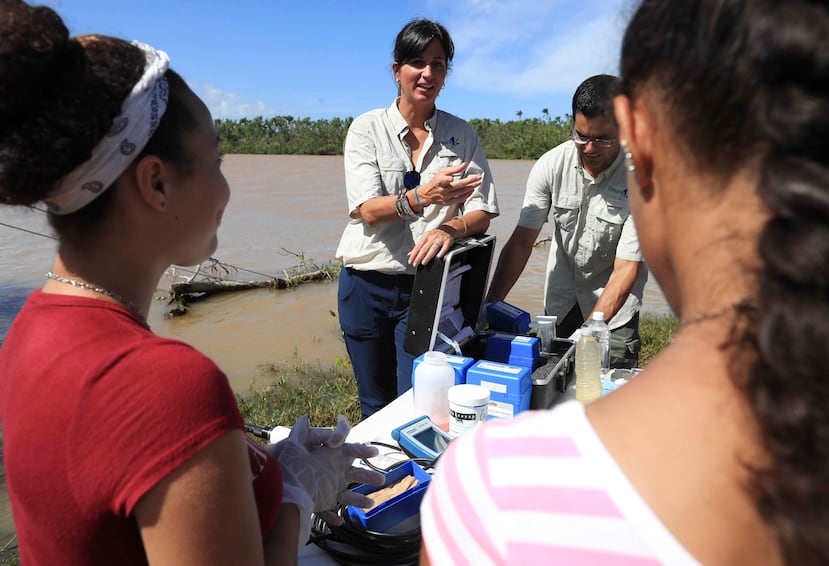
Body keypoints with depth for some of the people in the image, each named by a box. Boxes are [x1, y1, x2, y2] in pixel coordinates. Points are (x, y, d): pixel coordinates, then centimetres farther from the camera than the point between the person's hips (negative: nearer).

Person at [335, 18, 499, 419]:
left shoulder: (461, 135, 5)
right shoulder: (367, 128, 0)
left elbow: (482, 213, -1)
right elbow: (367, 208, -13)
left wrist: (451, 227, -24)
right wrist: (419, 198, -32)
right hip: (366, 285, 0)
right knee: (375, 406, 13)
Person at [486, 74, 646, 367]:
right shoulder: (551, 164, -14)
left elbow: (626, 270, -21)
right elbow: (521, 242, -12)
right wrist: (489, 307, -19)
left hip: (614, 313, -2)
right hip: (558, 303, 3)